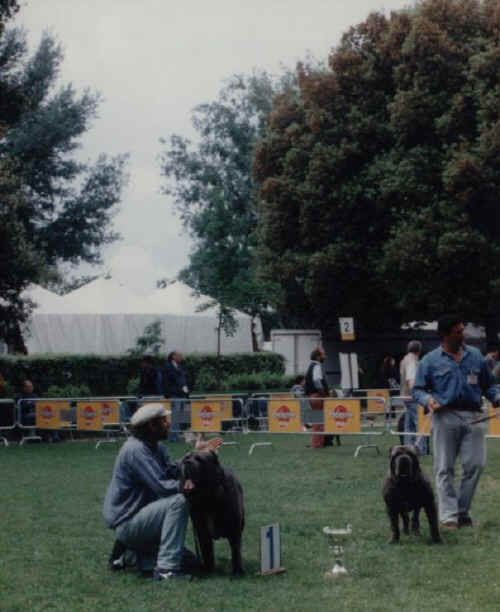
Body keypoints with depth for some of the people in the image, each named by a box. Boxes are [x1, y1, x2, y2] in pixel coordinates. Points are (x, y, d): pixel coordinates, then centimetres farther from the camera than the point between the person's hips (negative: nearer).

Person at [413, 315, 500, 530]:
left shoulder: (475, 356, 13)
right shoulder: (431, 361, 4)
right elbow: (417, 389, 6)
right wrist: (427, 399, -15)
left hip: (473, 417, 2)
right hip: (445, 417, -2)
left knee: (475, 464, -3)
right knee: (445, 468, -1)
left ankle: (463, 511, 10)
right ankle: (449, 515, 2)